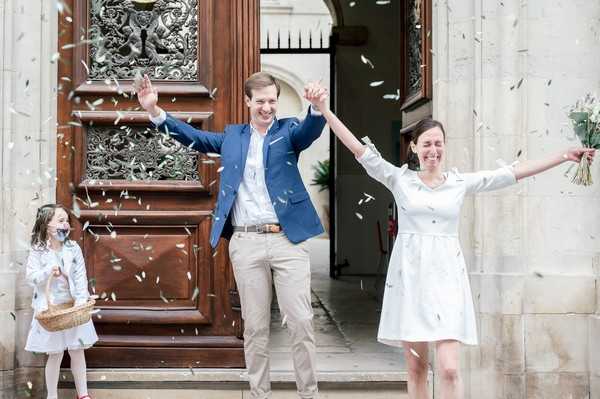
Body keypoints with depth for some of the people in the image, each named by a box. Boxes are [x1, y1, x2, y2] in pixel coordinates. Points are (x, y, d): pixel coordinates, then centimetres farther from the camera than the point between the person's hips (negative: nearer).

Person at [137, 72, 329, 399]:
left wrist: (317, 107, -38)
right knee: (254, 326, 7)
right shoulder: (232, 135, 15)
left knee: (301, 322, -1)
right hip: (246, 242, 2)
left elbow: (311, 130, -14)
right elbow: (192, 136, 16)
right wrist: (154, 110, 3)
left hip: (288, 239, -2)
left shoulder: (288, 130, 6)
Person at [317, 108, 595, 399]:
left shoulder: (461, 182, 8)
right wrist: (324, 111, -4)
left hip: (446, 276, 0)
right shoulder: (399, 179, 5)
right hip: (410, 276, 0)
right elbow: (358, 148, 1)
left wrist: (564, 157, 4)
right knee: (416, 369, 5)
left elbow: (515, 172, 6)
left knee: (449, 369, -10)